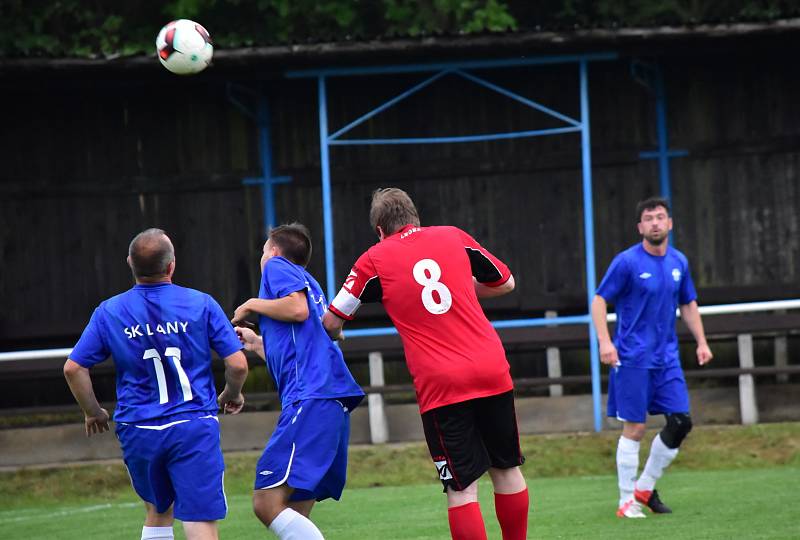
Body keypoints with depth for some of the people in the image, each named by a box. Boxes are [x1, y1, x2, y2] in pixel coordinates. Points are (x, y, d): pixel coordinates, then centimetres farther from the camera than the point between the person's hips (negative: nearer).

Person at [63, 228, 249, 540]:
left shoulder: (109, 312, 3)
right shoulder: (201, 304, -3)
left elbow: (73, 368, 5)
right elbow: (237, 364, -3)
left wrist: (93, 412, 20)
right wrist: (232, 395, 19)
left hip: (138, 432, 3)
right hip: (193, 428, -3)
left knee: (158, 511, 25)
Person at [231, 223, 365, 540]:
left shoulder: (277, 266, 8)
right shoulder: (307, 283, 32)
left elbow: (298, 309, -13)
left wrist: (252, 305, 3)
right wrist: (258, 344, 50)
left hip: (311, 399, -9)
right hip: (336, 406, 9)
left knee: (267, 504, -17)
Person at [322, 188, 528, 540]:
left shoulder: (374, 260, 5)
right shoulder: (453, 236, 12)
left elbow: (331, 322, 11)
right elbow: (505, 283, 24)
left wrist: (334, 334, 33)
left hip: (440, 385, -3)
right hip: (492, 371, 3)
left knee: (462, 489, -2)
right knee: (506, 469, 18)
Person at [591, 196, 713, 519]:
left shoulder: (679, 262, 9)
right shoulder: (627, 262, -8)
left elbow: (688, 305, 21)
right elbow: (599, 301, -7)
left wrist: (701, 342, 13)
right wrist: (605, 341, -18)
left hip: (667, 358, 6)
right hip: (633, 358, -6)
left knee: (680, 422, -1)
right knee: (635, 428, -5)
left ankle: (645, 488, 16)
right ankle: (627, 501, 4)